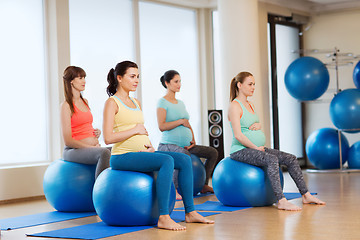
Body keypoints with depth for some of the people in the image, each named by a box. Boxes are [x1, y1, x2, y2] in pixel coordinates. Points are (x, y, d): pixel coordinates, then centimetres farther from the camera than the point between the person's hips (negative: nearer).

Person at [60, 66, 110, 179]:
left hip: (92, 148, 8)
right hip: (74, 151, -8)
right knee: (104, 153, -35)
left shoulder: (85, 102, 17)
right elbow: (68, 141, -12)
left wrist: (96, 132, 7)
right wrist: (92, 148, -15)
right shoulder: (66, 105, -7)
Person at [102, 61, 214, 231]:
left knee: (184, 160, -5)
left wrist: (149, 145, 3)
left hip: (141, 153, 8)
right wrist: (135, 130, -11)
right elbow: (108, 138, -17)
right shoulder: (112, 103, -6)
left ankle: (190, 212, -2)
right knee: (167, 161, -30)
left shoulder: (135, 102, 19)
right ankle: (163, 218, -31)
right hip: (123, 157, -8)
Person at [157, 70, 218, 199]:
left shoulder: (180, 103, 18)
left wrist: (193, 141, 7)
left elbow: (187, 125, 23)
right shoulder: (162, 102, -6)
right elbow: (162, 126, -17)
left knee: (213, 152, 7)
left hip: (185, 145, 9)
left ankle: (204, 185, 16)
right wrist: (181, 121, -11)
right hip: (169, 145, -9)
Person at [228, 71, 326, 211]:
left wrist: (258, 125, 0)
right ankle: (281, 201, -38)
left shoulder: (250, 105, 17)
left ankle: (306, 195, 2)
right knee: (272, 159, -34)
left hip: (256, 148, 9)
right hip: (240, 150, -9)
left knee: (291, 159, -1)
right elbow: (238, 135, -19)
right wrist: (255, 147, -16)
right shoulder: (235, 106, -11)